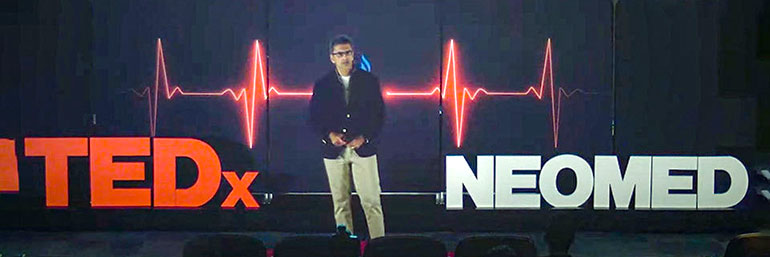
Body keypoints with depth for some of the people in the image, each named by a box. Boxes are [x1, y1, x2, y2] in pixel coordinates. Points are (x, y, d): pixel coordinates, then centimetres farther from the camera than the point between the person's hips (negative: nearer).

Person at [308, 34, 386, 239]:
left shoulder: (369, 81, 4)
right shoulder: (322, 85, 5)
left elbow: (379, 115, 3)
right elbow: (314, 118, 5)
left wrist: (364, 137, -10)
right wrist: (329, 135, -12)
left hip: (363, 148, -1)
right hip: (334, 150, 1)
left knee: (371, 200, -3)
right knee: (340, 203, 6)